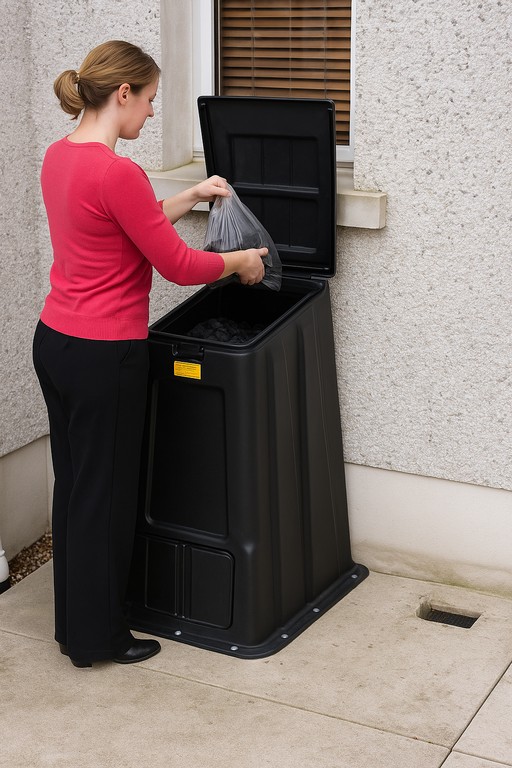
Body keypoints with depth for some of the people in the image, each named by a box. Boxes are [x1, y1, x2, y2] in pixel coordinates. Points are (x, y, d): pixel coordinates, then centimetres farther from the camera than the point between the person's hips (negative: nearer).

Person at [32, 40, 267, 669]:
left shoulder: (58, 156, 7)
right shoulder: (117, 173, -22)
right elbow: (177, 265, -15)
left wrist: (192, 197, 19)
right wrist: (240, 261, 1)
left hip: (54, 341, 9)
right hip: (104, 356, -9)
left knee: (73, 484, 18)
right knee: (104, 494, 5)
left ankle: (74, 622, 33)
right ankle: (97, 639, 21)